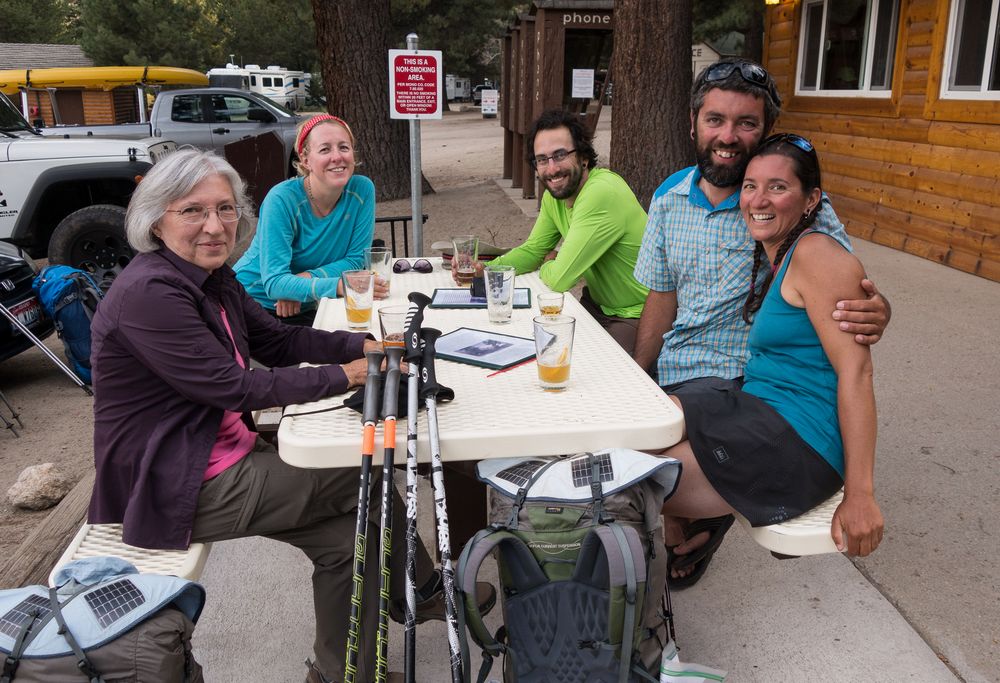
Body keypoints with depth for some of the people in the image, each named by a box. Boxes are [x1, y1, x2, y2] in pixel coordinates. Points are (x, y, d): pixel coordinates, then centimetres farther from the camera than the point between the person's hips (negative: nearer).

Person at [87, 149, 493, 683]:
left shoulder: (211, 278, 7)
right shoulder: (148, 293, -23)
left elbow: (277, 340, 10)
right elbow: (234, 386, -25)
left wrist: (364, 346, -4)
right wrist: (345, 376, -21)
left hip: (226, 454, 9)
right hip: (176, 490, -9)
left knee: (348, 533, -1)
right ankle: (424, 591, 20)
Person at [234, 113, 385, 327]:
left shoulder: (362, 190, -9)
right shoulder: (281, 199, -20)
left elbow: (356, 259, -5)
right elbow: (274, 282, -26)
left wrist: (306, 278, -22)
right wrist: (338, 286, -42)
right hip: (253, 301, -4)